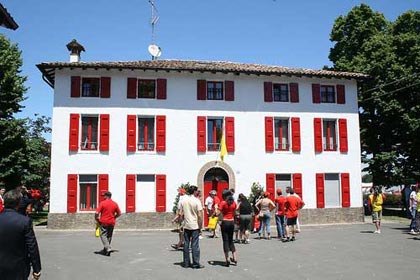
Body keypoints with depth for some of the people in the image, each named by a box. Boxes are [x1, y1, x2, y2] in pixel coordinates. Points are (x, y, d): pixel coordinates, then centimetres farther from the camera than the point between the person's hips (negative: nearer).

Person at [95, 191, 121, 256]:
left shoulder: (102, 203, -8)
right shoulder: (115, 204, 5)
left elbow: (97, 213, -13)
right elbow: (119, 213, 9)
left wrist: (97, 219, 4)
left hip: (104, 222, -4)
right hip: (112, 223, 5)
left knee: (103, 235, 0)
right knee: (109, 236, 14)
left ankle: (108, 248, -16)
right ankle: (105, 250, 21)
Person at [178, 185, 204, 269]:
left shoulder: (183, 200, 2)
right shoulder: (197, 201, -11)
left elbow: (180, 213, 3)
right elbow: (199, 215, -13)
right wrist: (200, 227, -5)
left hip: (186, 226, 4)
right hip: (195, 226, -4)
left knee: (186, 244, 10)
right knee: (195, 245, 2)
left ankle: (186, 263, 17)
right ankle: (196, 263, 7)